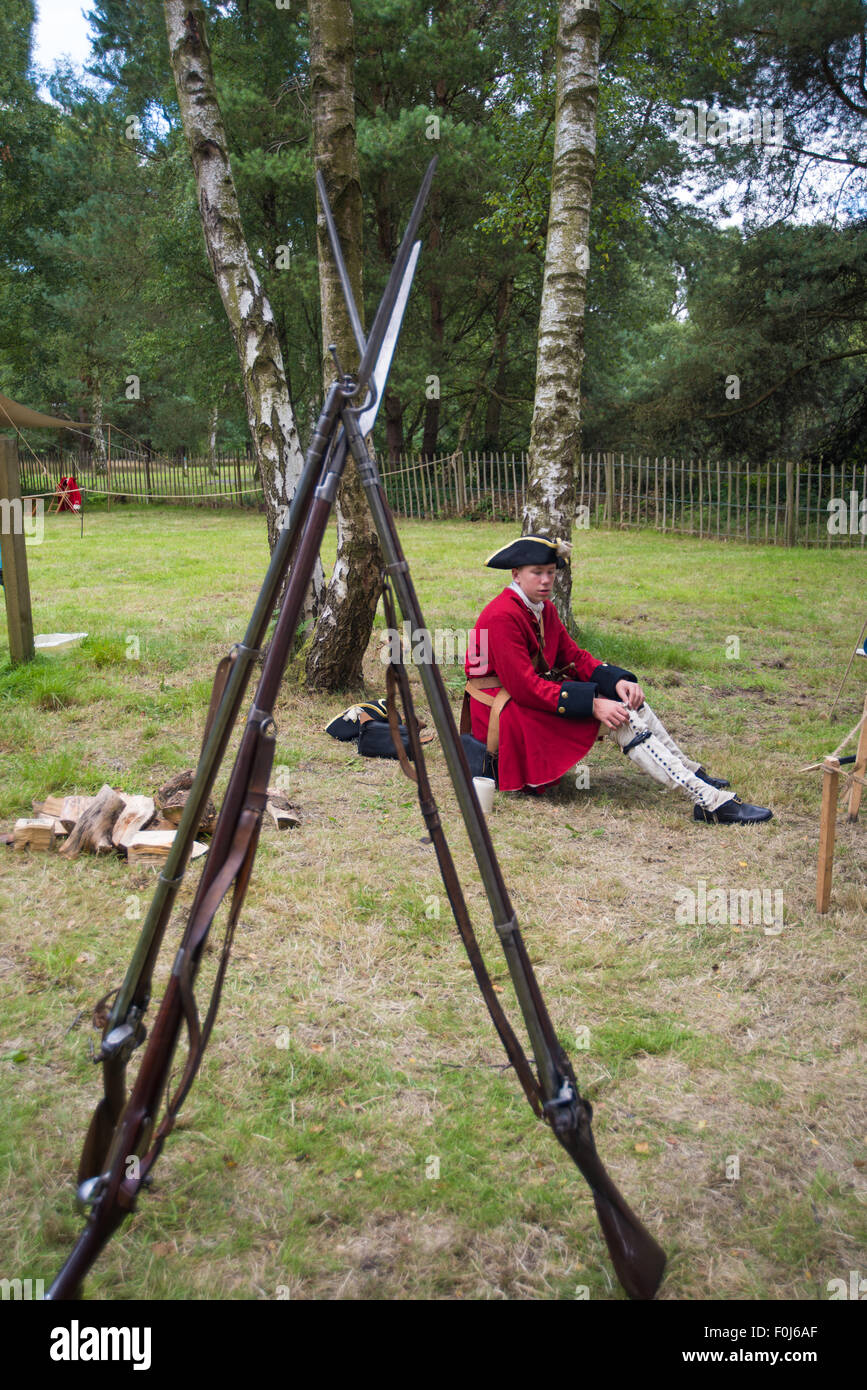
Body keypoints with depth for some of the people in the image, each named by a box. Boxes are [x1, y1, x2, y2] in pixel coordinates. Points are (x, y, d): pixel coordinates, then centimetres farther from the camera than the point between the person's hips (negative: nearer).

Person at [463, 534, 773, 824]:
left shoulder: (544, 609, 10)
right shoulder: (502, 616, -21)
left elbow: (573, 656, 8)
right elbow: (524, 687, -25)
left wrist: (617, 680, -12)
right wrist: (593, 704, -27)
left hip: (531, 696, 9)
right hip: (501, 715, -9)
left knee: (624, 696, -6)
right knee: (615, 715, -21)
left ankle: (694, 775, -4)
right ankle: (709, 801, -27)